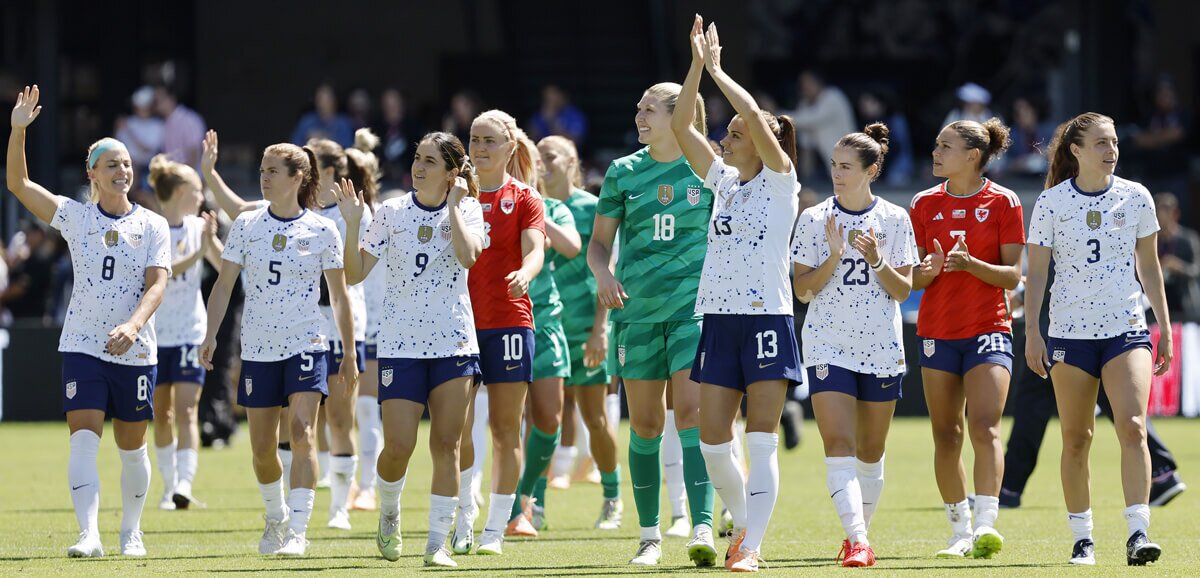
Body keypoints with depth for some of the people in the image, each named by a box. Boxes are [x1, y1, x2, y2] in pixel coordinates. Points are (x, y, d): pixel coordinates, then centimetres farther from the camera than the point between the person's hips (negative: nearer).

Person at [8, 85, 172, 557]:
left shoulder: (152, 226, 2)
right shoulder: (75, 217, 3)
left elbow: (157, 284, -9)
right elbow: (18, 184, -3)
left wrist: (132, 326, -26)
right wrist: (18, 130, -16)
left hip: (135, 351, 1)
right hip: (82, 346, 0)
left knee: (132, 447, 8)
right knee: (83, 439, -14)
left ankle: (131, 531, 25)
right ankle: (89, 535, -21)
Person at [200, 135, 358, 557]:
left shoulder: (322, 230, -2)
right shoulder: (246, 225, 3)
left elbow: (339, 296, 3)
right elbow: (224, 284, 6)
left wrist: (350, 354, 2)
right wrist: (211, 334, -5)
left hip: (306, 344, -3)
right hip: (258, 348, 3)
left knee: (302, 431, -19)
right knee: (262, 448, 8)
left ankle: (298, 530, -21)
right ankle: (276, 517, 33)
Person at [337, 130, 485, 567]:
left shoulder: (467, 210, 1)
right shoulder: (392, 212, 1)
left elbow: (468, 255, -20)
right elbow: (355, 274, -2)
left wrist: (452, 205, -14)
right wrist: (353, 224, -14)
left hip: (454, 342, 0)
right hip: (400, 344, 0)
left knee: (446, 444, -2)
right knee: (398, 446, -7)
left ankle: (438, 542, 5)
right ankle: (388, 512, 23)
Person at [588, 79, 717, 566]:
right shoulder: (623, 172, 6)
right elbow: (599, 241, 10)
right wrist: (602, 273, -10)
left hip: (695, 307, -3)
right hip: (637, 311, 3)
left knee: (692, 412, -15)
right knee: (645, 424, 6)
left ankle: (702, 530, -20)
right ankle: (649, 535, 16)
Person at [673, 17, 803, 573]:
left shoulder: (780, 182, -2)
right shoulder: (722, 180, 14)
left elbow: (755, 117, -16)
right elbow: (680, 126, 6)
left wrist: (717, 70, -8)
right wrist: (698, 65, -1)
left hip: (767, 319, -6)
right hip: (719, 319, 6)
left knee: (761, 443, -8)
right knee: (712, 442, 4)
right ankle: (743, 523, 24)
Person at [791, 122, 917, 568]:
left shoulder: (895, 220, 1)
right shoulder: (814, 220, 0)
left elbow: (903, 290, 1)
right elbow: (803, 289, -1)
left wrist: (877, 261, -16)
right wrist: (833, 257, -16)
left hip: (882, 347, 1)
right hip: (828, 346, -1)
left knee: (870, 450, 10)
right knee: (839, 445, -15)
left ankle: (860, 532, 27)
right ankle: (857, 541, -23)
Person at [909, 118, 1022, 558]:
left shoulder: (1003, 203, -3)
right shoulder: (925, 204, 6)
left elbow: (1012, 275, -5)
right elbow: (913, 279, 7)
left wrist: (972, 264, -22)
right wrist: (928, 270, -16)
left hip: (988, 329, -4)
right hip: (938, 331, 4)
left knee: (984, 427, -17)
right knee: (946, 436, 5)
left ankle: (986, 524, -22)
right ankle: (960, 531, 15)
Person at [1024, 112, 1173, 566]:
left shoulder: (1136, 197, 3)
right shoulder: (1051, 203, -2)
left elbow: (1149, 268, 11)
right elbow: (1036, 272, 2)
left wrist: (1164, 327, 9)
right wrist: (1031, 332, -5)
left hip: (1126, 328, 0)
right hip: (1070, 331, 0)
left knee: (1132, 426, -16)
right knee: (1076, 438, 3)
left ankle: (1138, 533, -19)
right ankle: (1082, 539, 12)